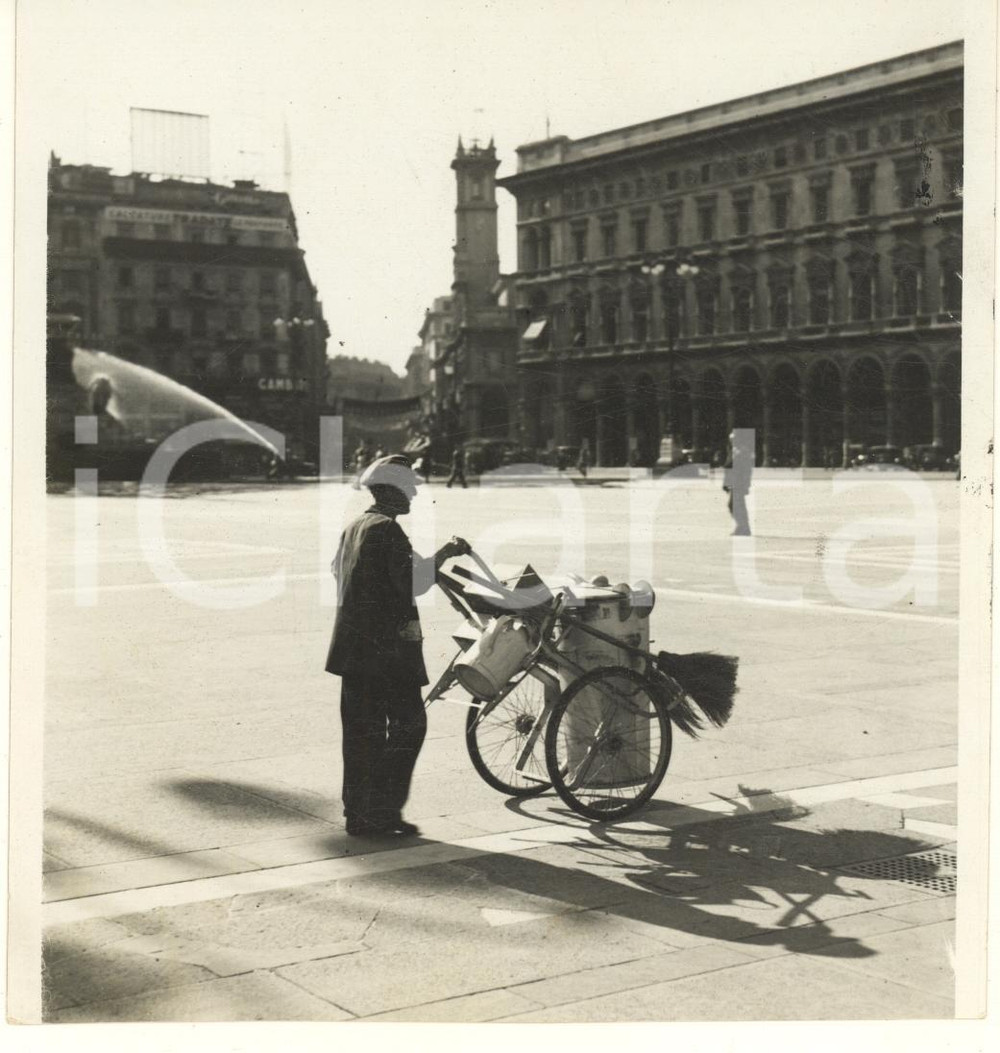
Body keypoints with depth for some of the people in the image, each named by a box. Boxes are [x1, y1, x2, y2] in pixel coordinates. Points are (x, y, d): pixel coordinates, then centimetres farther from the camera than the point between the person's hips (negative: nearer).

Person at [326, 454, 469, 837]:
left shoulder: (354, 527, 15)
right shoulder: (388, 530, -14)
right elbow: (411, 583, -20)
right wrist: (442, 554, -11)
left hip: (353, 644, 9)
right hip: (388, 647, -9)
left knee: (362, 729, 12)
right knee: (407, 724, -2)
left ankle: (358, 813, 15)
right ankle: (382, 812, -2)